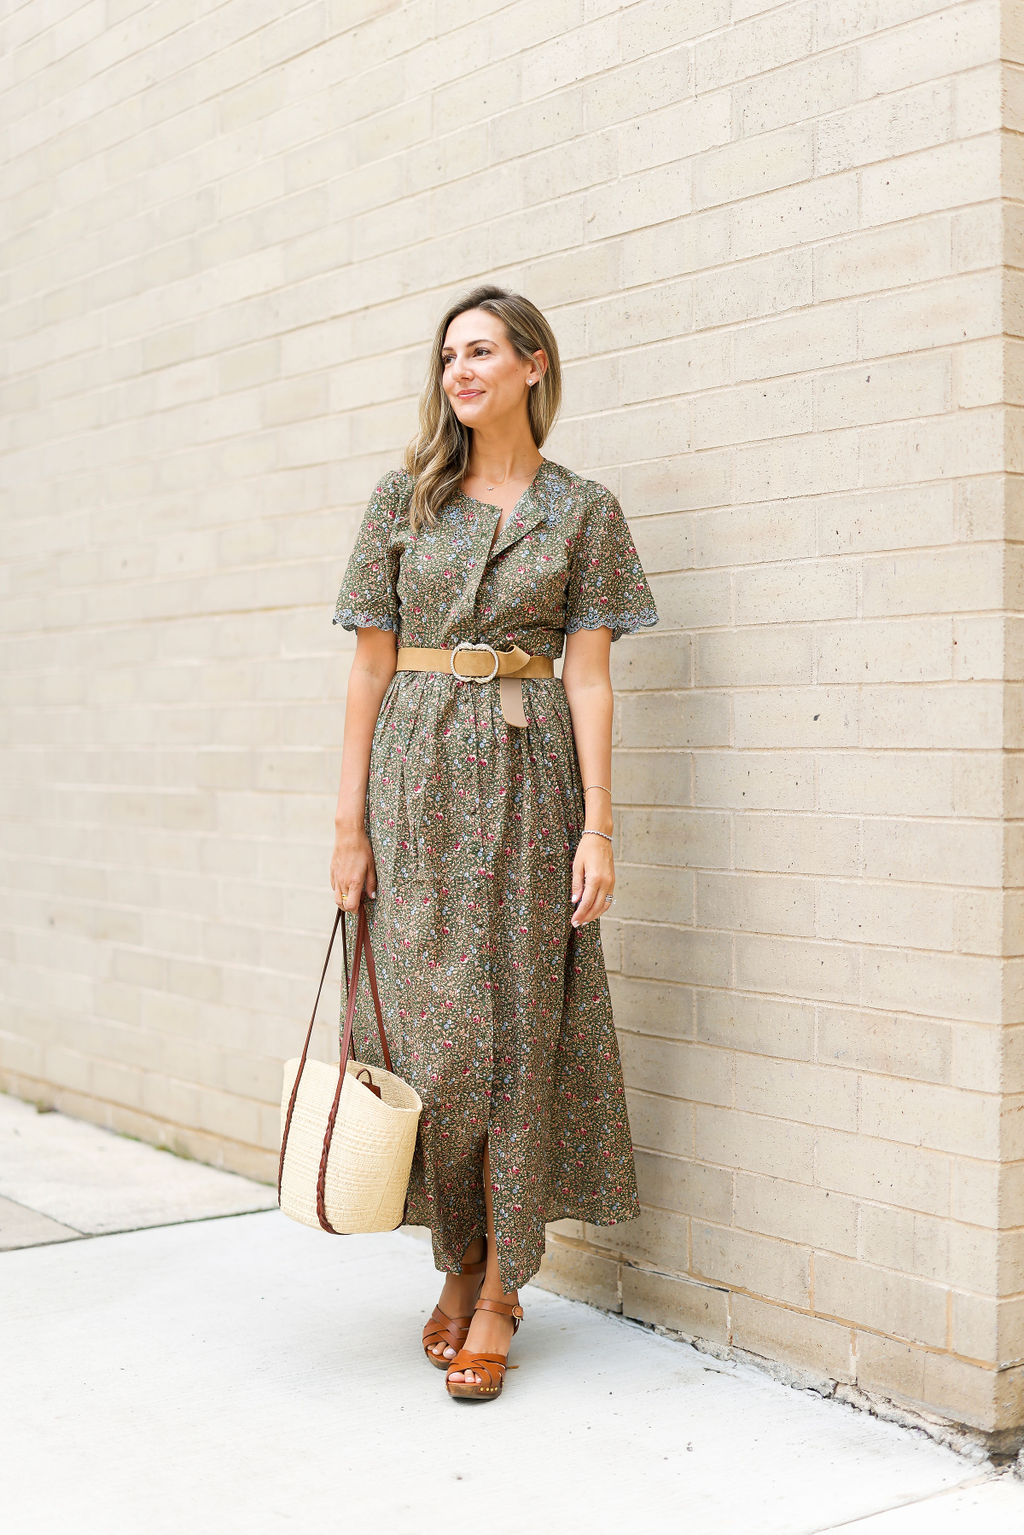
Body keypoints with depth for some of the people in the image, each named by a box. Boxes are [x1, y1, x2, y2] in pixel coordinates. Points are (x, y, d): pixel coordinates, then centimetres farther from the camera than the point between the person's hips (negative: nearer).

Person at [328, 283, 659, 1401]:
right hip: (416, 774, 1)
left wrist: (598, 826, -8)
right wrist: (350, 821, -1)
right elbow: (371, 665, 4)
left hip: (529, 773, -1)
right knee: (431, 1025, 1)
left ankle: (499, 1291, 8)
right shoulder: (404, 499, 7)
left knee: (517, 1027, -1)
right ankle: (460, 1258, 20)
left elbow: (588, 677, 1)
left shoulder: (582, 511, 5)